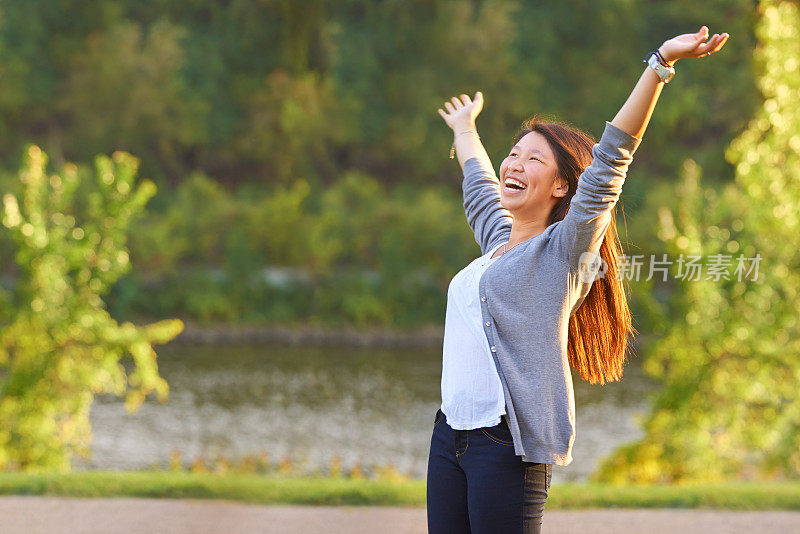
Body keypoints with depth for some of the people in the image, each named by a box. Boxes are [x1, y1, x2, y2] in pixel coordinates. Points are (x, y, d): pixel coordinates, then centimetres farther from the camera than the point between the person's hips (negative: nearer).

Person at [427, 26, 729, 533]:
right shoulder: (499, 243, 17)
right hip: (451, 435, 7)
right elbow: (480, 186, 40)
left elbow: (610, 160, -13)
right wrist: (465, 129, 58)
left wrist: (661, 64, -22)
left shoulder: (563, 251, -3)